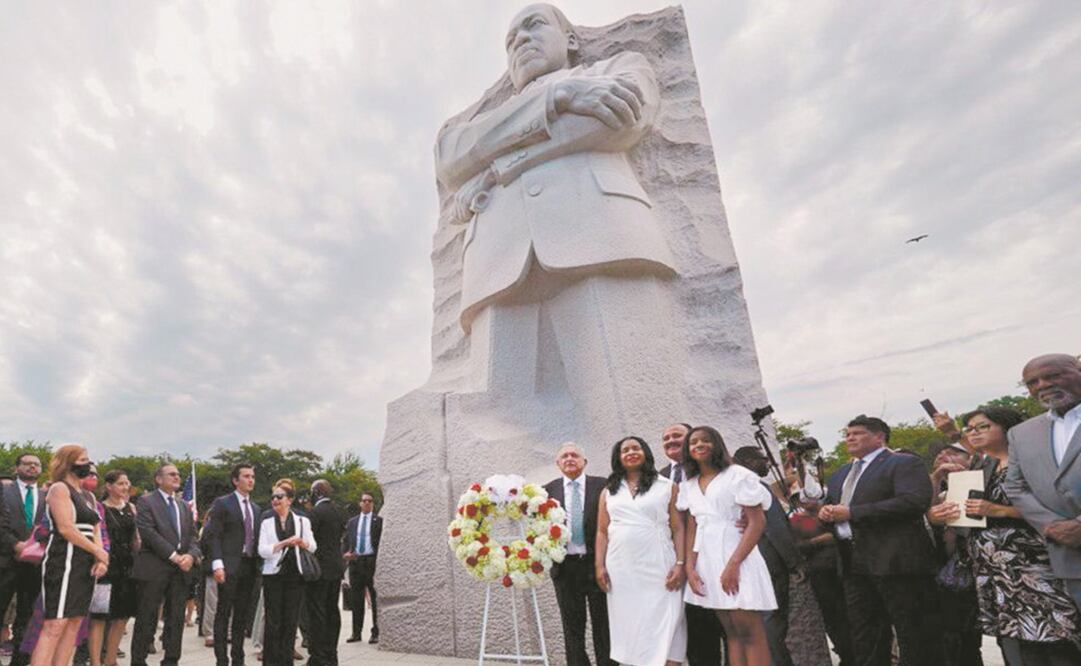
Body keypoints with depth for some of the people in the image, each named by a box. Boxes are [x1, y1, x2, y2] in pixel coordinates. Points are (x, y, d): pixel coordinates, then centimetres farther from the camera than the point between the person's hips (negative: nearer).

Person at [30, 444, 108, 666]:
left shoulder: (83, 495, 19)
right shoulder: (60, 488, -4)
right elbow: (65, 527, -14)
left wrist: (100, 559, -2)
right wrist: (99, 552, -9)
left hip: (85, 565, 8)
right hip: (65, 561, -8)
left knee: (74, 623, 6)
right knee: (55, 624, -11)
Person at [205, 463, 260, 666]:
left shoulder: (256, 508, 15)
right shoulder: (222, 503, -3)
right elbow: (213, 536, -9)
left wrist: (258, 563, 9)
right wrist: (217, 564, -17)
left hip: (249, 566, 6)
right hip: (229, 566, -6)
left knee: (242, 615, 10)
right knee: (223, 614, 0)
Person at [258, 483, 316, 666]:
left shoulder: (302, 521, 5)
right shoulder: (267, 523, 6)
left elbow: (313, 547, 1)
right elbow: (263, 551, -4)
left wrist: (302, 542, -20)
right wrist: (285, 543, -17)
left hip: (295, 575, 0)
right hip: (273, 575, 0)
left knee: (291, 620, 5)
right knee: (273, 622, 2)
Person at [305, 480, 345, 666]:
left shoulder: (316, 511, -14)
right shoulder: (338, 511, 10)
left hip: (320, 568, -8)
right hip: (336, 567, 8)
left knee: (317, 613, -2)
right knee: (332, 611, 13)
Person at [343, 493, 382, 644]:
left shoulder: (379, 521, 2)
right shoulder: (352, 521, 14)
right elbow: (346, 541, 13)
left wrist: (380, 562, -12)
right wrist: (345, 553, -6)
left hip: (372, 561, -4)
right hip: (355, 561, 4)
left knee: (375, 598, 1)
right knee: (356, 599, 9)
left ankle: (376, 632, 8)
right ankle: (356, 632, 18)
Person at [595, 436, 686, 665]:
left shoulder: (666, 487, 4)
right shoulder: (609, 491, 12)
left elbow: (679, 529, 0)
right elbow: (602, 532, 10)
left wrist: (680, 564, -9)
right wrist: (600, 566, 1)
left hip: (658, 567, -2)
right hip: (621, 569, 3)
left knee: (664, 625, -3)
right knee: (629, 625, 7)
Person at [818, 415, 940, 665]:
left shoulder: (904, 463, -4)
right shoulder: (840, 475, 21)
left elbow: (913, 502, -20)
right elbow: (831, 507, 28)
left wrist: (852, 513, -20)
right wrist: (825, 511, 2)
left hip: (896, 562, -7)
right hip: (854, 566, 8)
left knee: (915, 639, 1)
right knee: (865, 641, 13)